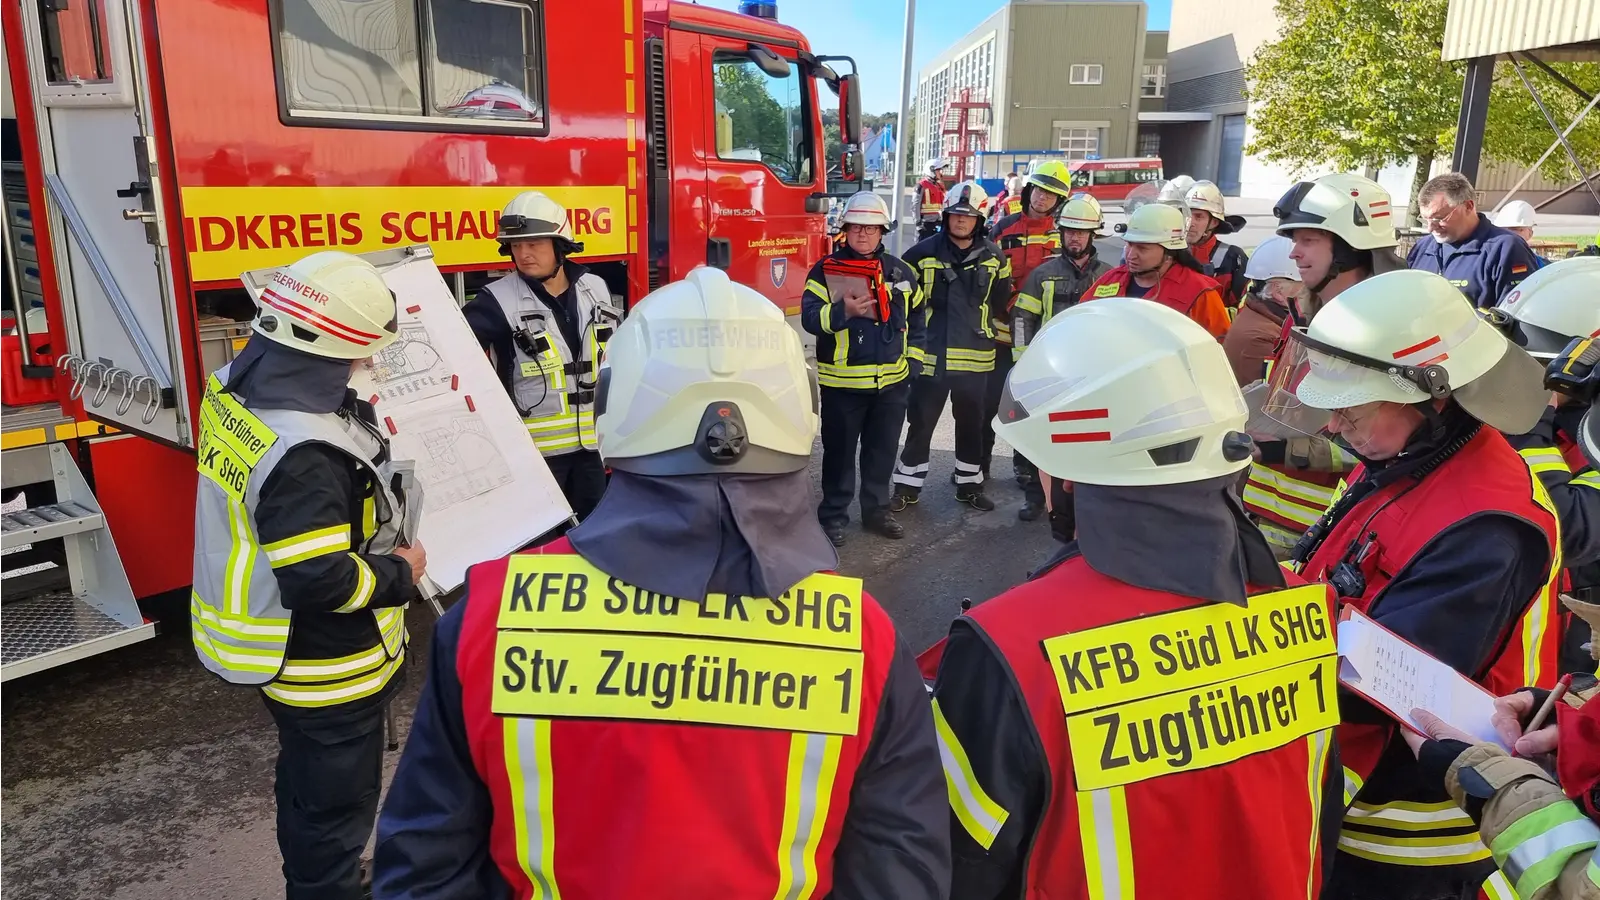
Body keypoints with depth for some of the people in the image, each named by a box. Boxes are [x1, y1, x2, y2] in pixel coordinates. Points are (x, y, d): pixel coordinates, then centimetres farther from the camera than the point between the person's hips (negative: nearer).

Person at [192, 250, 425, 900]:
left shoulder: (235, 388, -5)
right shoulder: (303, 454, -34)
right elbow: (322, 581, -32)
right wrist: (401, 573, -16)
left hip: (279, 649, 10)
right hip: (328, 668, -10)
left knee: (306, 784, 30)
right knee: (336, 804, 12)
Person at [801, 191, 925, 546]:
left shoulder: (899, 271, 8)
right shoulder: (826, 269, -5)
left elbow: (918, 316, 19)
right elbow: (809, 317, -14)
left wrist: (914, 358, 11)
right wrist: (843, 311, -31)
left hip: (892, 382, 4)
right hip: (842, 381, -4)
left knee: (882, 450, 14)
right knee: (839, 452, 6)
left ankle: (877, 509, 30)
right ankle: (833, 515, 18)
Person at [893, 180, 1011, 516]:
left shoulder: (993, 256, 3)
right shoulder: (924, 253, -5)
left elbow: (1000, 298, 17)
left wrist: (976, 321, 12)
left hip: (975, 356, 3)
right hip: (932, 354, -2)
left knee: (971, 424, 14)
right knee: (921, 422, 4)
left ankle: (969, 484, 28)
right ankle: (907, 487, 16)